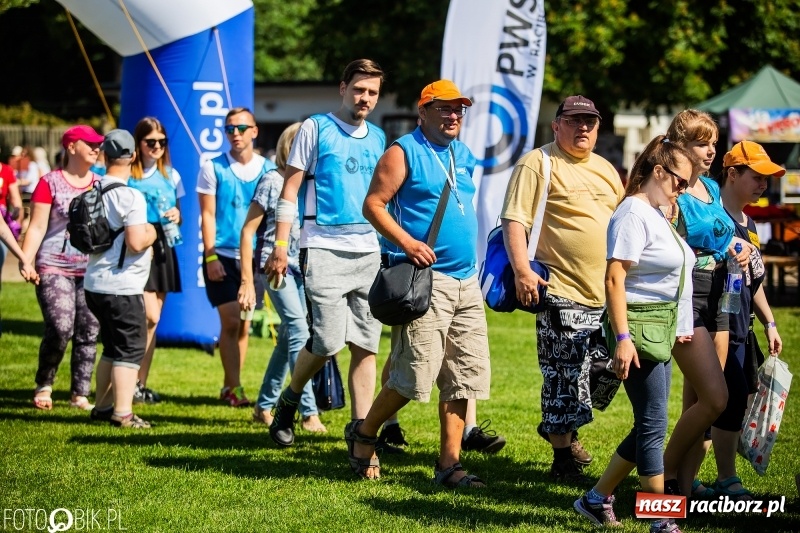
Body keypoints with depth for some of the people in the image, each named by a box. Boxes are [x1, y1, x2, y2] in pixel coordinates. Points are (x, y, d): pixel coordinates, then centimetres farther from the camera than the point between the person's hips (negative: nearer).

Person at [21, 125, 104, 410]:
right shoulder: (50, 183, -1)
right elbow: (37, 227, -4)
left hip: (92, 270, 4)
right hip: (55, 268, -4)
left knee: (88, 333, 0)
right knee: (61, 328, -14)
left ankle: (80, 394, 8)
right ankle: (43, 385, 7)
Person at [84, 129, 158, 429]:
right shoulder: (130, 196, -16)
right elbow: (136, 242, -23)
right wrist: (150, 234, -4)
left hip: (95, 284, 8)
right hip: (122, 286, -8)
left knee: (112, 347, 20)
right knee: (131, 348, -1)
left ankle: (102, 407, 26)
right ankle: (122, 414, -5)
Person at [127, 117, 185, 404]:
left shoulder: (171, 175, 12)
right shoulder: (127, 176, -3)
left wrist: (176, 216, -3)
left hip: (163, 250, 5)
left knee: (151, 321, 7)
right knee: (150, 317, -16)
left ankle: (141, 383, 13)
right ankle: (131, 383, -7)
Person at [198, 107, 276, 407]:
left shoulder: (268, 169, 5)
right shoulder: (213, 168, 0)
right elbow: (207, 215, -1)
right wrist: (210, 257, -8)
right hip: (222, 257, -2)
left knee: (244, 325, 5)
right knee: (231, 322, -7)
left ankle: (228, 386, 14)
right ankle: (234, 387, -2)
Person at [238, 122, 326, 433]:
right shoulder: (273, 181, -5)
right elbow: (248, 230, -5)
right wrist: (247, 281, -10)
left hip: (304, 268, 6)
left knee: (287, 338, 10)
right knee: (300, 332, -16)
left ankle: (264, 406, 22)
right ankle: (309, 412, -17)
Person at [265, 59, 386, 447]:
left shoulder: (378, 137, 15)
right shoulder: (316, 128, 0)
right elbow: (290, 190, -1)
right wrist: (280, 247, -9)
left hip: (368, 251, 5)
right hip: (324, 247, -5)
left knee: (366, 345, 1)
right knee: (328, 341, -11)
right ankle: (289, 401, 15)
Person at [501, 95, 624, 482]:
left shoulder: (606, 170, 18)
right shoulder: (538, 164, -4)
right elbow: (514, 220, -11)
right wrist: (521, 270, -23)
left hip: (607, 293, 7)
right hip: (561, 292, -7)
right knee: (564, 377, -6)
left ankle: (561, 427, 33)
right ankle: (562, 455, 7)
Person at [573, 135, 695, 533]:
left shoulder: (656, 214, 16)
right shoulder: (633, 213, -14)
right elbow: (614, 280, -20)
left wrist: (676, 330, 22)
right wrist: (622, 339, -25)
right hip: (638, 331, -10)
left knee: (648, 427, 13)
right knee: (653, 428, -7)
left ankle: (596, 500, 22)